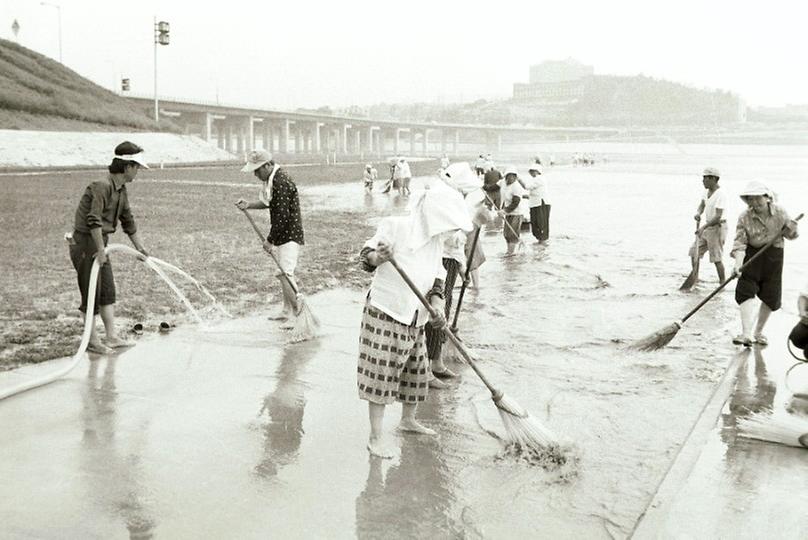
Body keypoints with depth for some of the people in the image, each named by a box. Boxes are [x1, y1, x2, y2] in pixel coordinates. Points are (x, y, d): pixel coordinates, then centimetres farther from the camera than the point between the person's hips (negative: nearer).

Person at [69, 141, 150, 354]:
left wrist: (139, 247, 25)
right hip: (85, 243, -9)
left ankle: (112, 337, 17)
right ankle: (92, 341, 10)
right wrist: (101, 250, -26)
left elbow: (128, 221, 20)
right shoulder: (101, 186, -21)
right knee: (91, 294, -1)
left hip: (100, 243, 9)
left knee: (108, 291, 11)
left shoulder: (121, 190, 9)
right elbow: (93, 220, -28)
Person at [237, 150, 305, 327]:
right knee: (282, 274, 16)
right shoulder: (271, 179, 10)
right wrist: (248, 205, 9)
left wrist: (269, 240, -17)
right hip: (281, 235, 10)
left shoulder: (282, 182, -22)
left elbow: (282, 216, -24)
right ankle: (287, 311, 26)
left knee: (286, 273, -15)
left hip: (290, 235, -10)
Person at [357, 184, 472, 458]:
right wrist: (377, 257, -34)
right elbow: (365, 257, -11)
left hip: (415, 321, 7)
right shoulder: (396, 227, -17)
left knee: (415, 371, 19)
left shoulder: (436, 243, 4)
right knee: (382, 375, -5)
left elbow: (437, 280, 5)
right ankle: (375, 438, 4)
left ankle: (408, 419, 42)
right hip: (385, 314, -7)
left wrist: (436, 305, -14)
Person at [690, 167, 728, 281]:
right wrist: (698, 213, -10)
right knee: (694, 252, 9)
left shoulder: (720, 194, -20)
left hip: (717, 228, -9)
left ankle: (722, 284, 5)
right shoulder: (707, 191, 7)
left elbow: (718, 216, -25)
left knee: (716, 258, -5)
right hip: (707, 227, 9)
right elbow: (702, 205, 13)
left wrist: (704, 227, -31)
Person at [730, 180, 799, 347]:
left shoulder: (780, 212, -6)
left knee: (771, 296, 6)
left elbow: (791, 234, 6)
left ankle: (758, 332, 25)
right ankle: (746, 334, -17)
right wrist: (738, 264, -30)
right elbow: (740, 242, -16)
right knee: (745, 291, -14)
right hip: (752, 255, -2)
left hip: (774, 255, 2)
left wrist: (790, 230, -19)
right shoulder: (744, 217, -11)